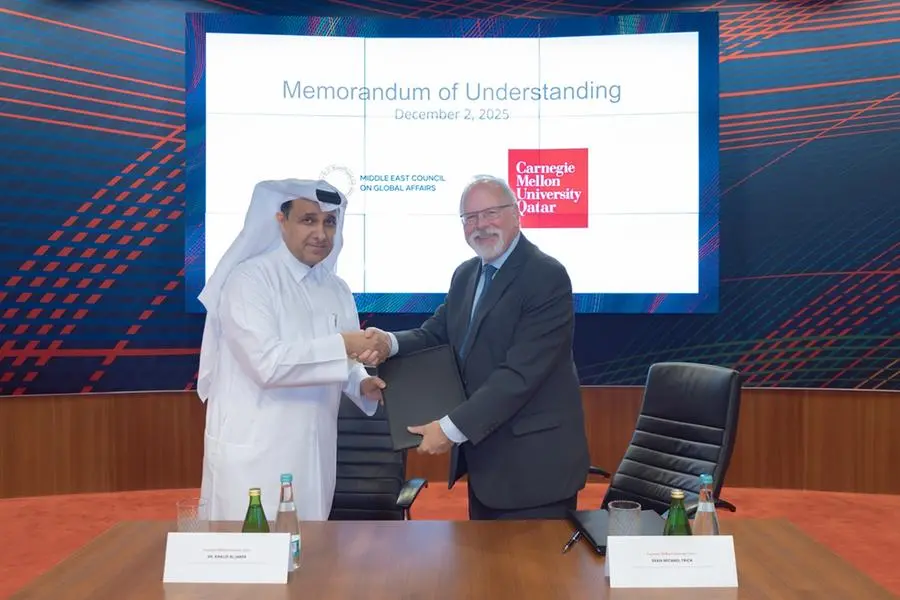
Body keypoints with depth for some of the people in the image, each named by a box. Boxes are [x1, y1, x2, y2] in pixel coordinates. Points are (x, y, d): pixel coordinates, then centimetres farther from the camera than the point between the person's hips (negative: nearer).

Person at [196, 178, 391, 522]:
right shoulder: (249, 279, -11)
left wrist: (362, 384, -4)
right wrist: (341, 345, -22)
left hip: (313, 452, 6)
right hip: (255, 453, -6)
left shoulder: (336, 289, 9)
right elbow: (267, 362, -23)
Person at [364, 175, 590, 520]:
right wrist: (391, 342, -13)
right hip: (484, 455, 8)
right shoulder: (465, 275, 10)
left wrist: (451, 428, -24)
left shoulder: (547, 277, -17)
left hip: (534, 464, -8)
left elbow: (521, 373, -24)